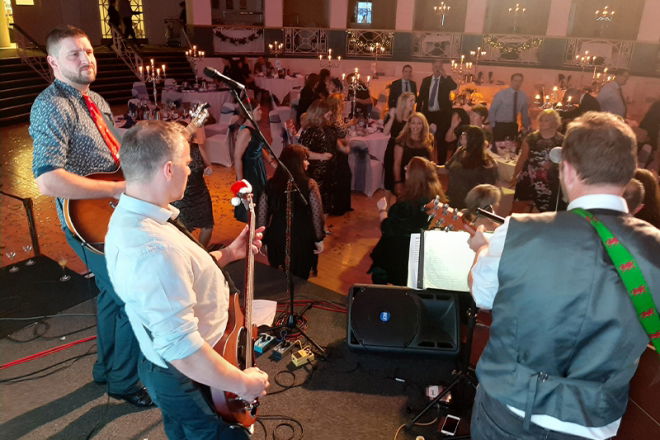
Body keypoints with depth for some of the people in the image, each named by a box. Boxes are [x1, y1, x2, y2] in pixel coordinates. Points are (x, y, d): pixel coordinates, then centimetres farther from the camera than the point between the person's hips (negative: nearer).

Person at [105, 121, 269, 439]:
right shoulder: (154, 249, -38)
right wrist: (243, 384, -24)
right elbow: (181, 350, -37)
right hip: (189, 375, -9)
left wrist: (227, 254, 4)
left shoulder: (128, 218, -3)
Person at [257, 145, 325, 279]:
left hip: (277, 239, 3)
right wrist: (319, 239, 0)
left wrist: (264, 240, 10)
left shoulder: (270, 185, -6)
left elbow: (262, 216, -1)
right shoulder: (309, 185, -15)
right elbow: (317, 216, -13)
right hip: (302, 242, -3)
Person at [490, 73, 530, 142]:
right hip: (500, 125, -4)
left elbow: (525, 113, 14)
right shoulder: (501, 94, -8)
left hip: (513, 126, 4)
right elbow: (492, 110, -4)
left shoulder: (523, 96, 3)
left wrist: (526, 127, 18)